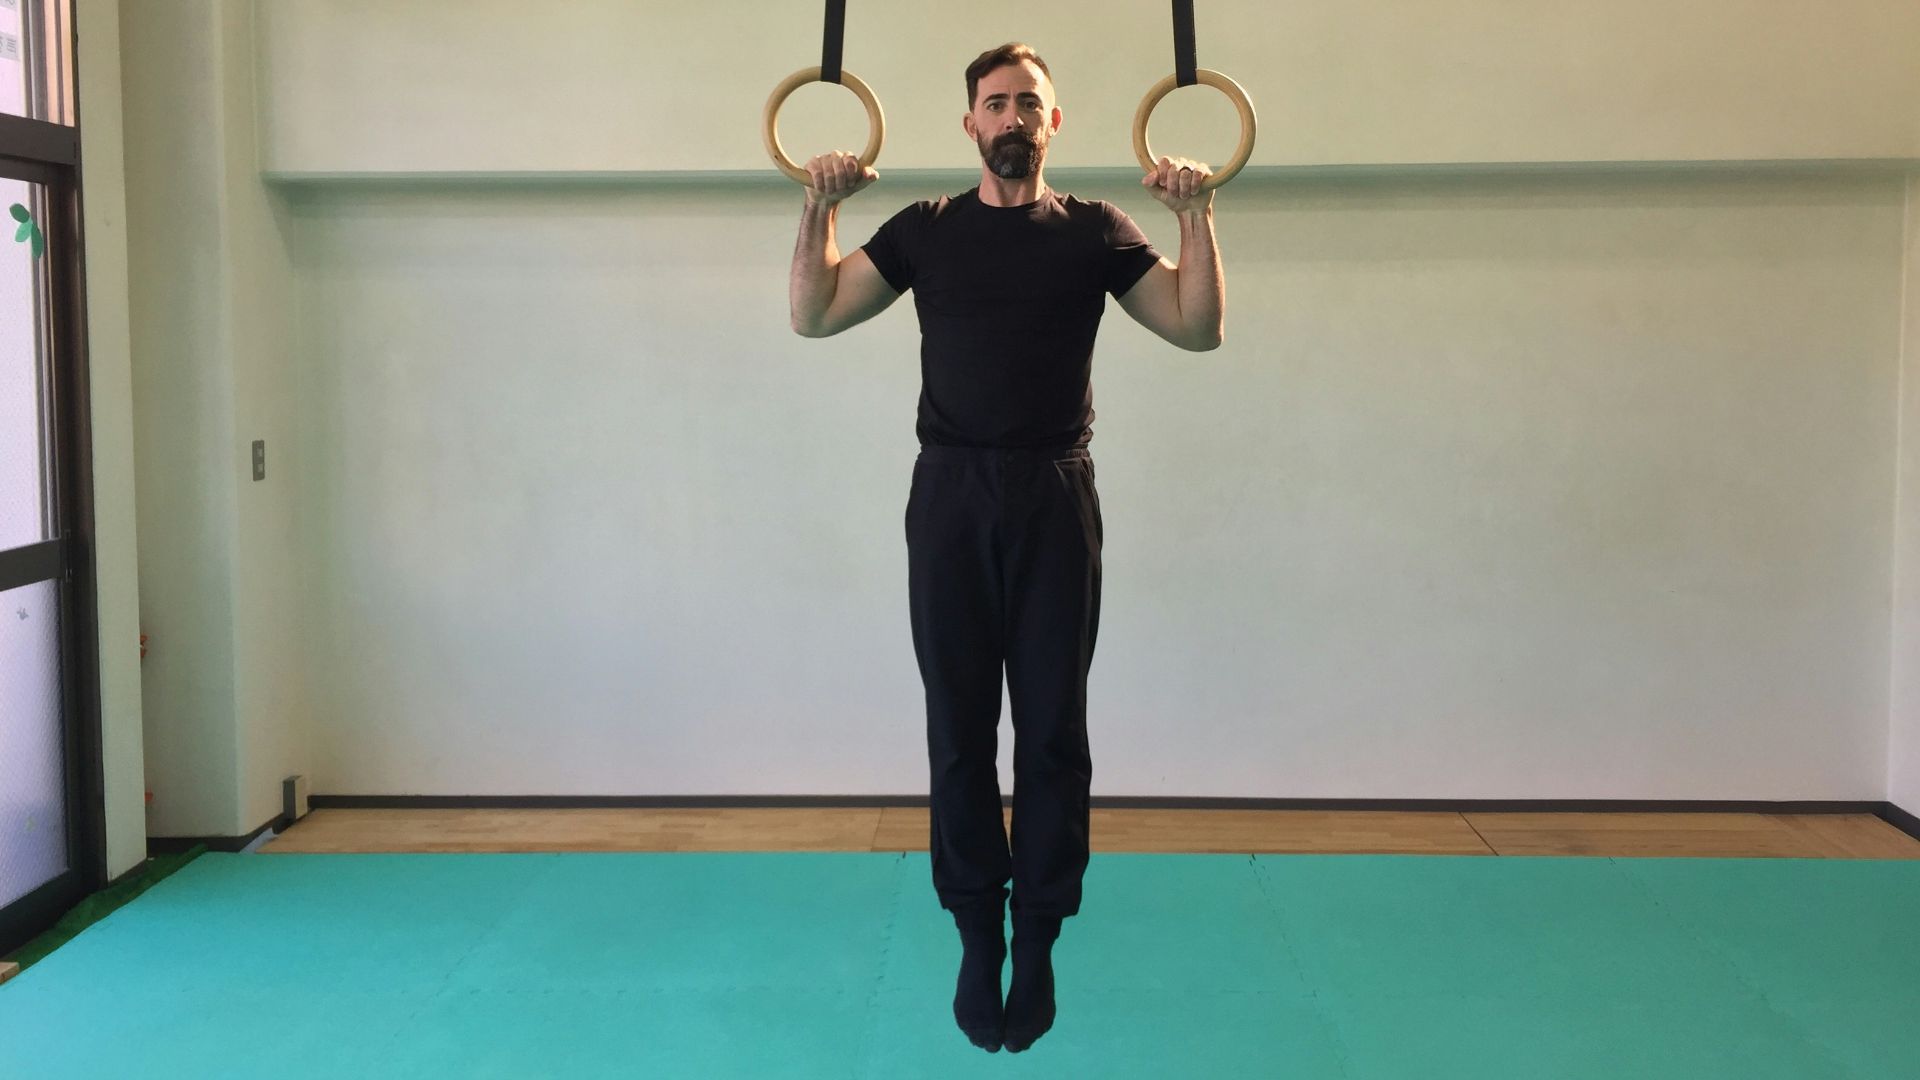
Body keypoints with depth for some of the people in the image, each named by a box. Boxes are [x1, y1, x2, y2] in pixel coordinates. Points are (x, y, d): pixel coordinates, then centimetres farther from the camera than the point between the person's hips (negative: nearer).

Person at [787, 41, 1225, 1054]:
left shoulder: (1094, 231, 6)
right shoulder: (924, 229, 8)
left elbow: (1198, 325, 0)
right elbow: (813, 314, 3)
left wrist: (1195, 214, -9)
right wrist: (821, 205, -6)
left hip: (1053, 497, 0)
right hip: (950, 494, 1)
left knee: (1052, 732, 4)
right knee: (960, 733, 6)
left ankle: (1038, 942, 17)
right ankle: (978, 940, 19)